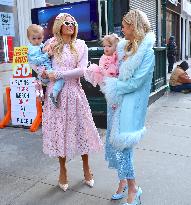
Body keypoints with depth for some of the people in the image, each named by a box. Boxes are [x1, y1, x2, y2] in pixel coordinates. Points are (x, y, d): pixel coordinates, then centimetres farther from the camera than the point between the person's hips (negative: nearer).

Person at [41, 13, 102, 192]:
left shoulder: (80, 46, 4)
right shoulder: (51, 45, 5)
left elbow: (81, 70, -8)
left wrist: (58, 74, -14)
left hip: (74, 92, 0)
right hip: (55, 92, 0)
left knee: (80, 128, 5)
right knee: (59, 129, 6)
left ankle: (86, 169, 24)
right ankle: (62, 171, 23)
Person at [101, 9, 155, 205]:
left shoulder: (147, 52, -12)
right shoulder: (123, 47, 9)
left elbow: (135, 82, -17)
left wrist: (111, 85, -9)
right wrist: (107, 82, 0)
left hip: (130, 105, -7)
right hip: (117, 102, 7)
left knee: (120, 144, -6)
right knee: (114, 143, 11)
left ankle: (133, 188, 13)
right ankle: (123, 181, 30)